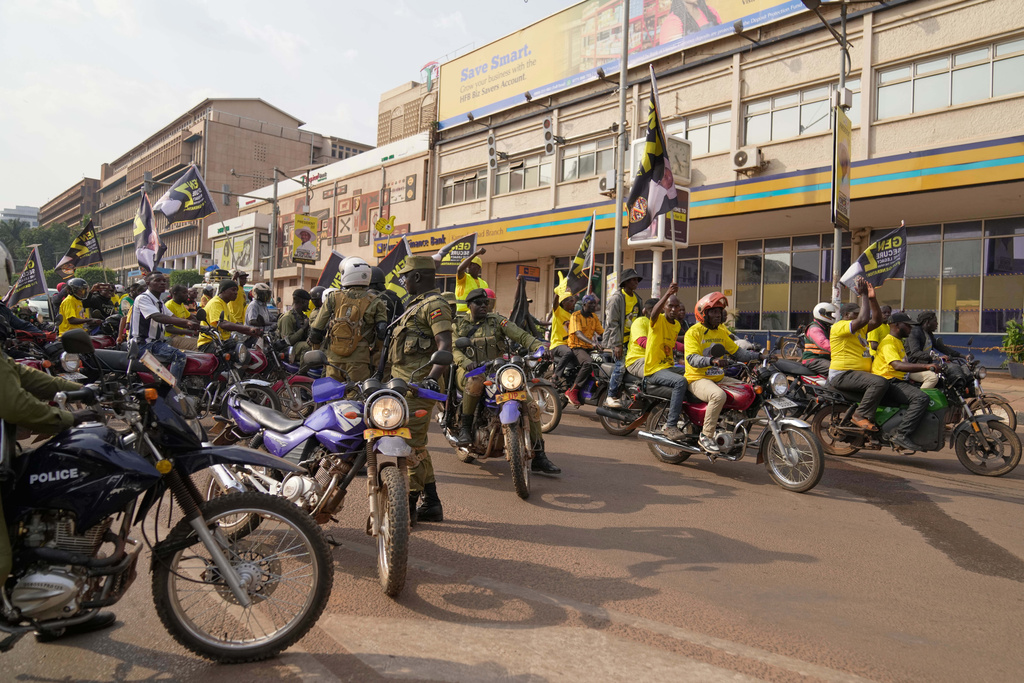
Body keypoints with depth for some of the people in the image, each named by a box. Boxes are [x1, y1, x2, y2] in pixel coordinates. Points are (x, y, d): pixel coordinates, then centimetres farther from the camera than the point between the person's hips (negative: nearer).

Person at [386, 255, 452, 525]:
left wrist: (432, 377, -36)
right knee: (416, 444, 14)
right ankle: (431, 504, 22)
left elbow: (445, 346, -23)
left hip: (418, 386, -11)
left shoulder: (434, 305, -10)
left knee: (410, 445, -8)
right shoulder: (416, 304, 22)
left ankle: (407, 507, 1)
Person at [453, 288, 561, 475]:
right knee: (475, 382, -42)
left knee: (531, 406, -12)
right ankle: (465, 426, -19)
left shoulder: (497, 320, 9)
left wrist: (540, 347, -20)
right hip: (470, 371, -2)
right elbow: (454, 349, -3)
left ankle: (539, 458, -3)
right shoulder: (459, 324, 11)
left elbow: (521, 335, -2)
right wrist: (466, 362, -25)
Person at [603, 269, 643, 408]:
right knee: (621, 365, -14)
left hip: (632, 340, 7)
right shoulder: (617, 298, -9)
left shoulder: (637, 298, 15)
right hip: (619, 340, -7)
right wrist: (617, 344, -18)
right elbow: (612, 323, -13)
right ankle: (611, 397, -6)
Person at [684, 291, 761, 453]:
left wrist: (758, 355, 6)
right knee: (719, 395, -36)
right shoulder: (694, 332, -9)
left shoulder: (722, 331, 15)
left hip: (719, 378, 8)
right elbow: (692, 358, -23)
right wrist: (712, 360, -39)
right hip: (698, 379, -8)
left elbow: (737, 352, 19)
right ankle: (706, 436, -23)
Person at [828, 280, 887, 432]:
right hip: (842, 375, -11)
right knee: (880, 382, -29)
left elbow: (877, 321, 16)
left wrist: (872, 298, 8)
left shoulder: (859, 329, 22)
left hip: (858, 373, 11)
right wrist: (863, 295, -15)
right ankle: (860, 415, -20)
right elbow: (863, 319, -23)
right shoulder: (840, 326, -9)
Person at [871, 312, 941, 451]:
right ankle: (902, 435, -28)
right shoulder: (888, 342, -12)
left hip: (899, 381, 11)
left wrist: (929, 367, 23)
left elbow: (906, 366, 30)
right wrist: (925, 366, -35)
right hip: (889, 382, -11)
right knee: (921, 398, -29)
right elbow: (897, 365, -29)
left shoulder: (899, 342, 24)